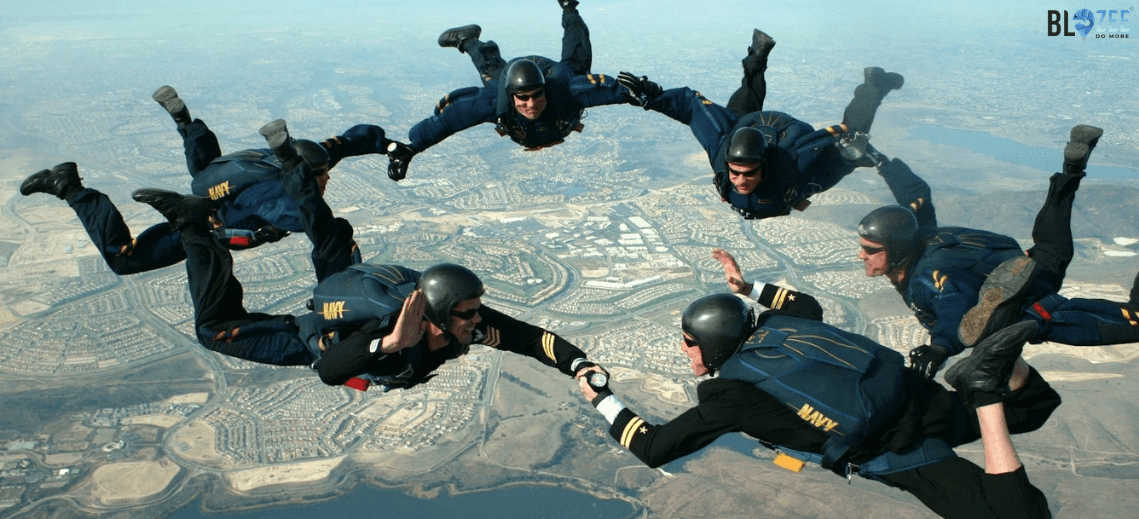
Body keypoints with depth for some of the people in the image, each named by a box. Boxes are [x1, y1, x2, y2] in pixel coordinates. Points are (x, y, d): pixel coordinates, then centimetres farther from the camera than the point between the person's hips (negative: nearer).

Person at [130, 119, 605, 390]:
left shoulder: (472, 323, -32)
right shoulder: (388, 331, -47)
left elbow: (535, 338, -31)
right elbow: (328, 370, -57)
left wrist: (582, 367, -47)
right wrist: (390, 342, -69)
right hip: (317, 339, -5)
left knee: (334, 251, 32)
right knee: (215, 327, 1)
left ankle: (293, 165, 40)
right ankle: (193, 226, 6)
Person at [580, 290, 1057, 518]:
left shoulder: (729, 392, -10)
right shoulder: (769, 326, 8)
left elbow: (653, 449, -5)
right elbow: (809, 306, 33)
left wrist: (603, 400, 8)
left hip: (896, 451, -7)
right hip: (920, 396, 7)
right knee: (1037, 409, 31)